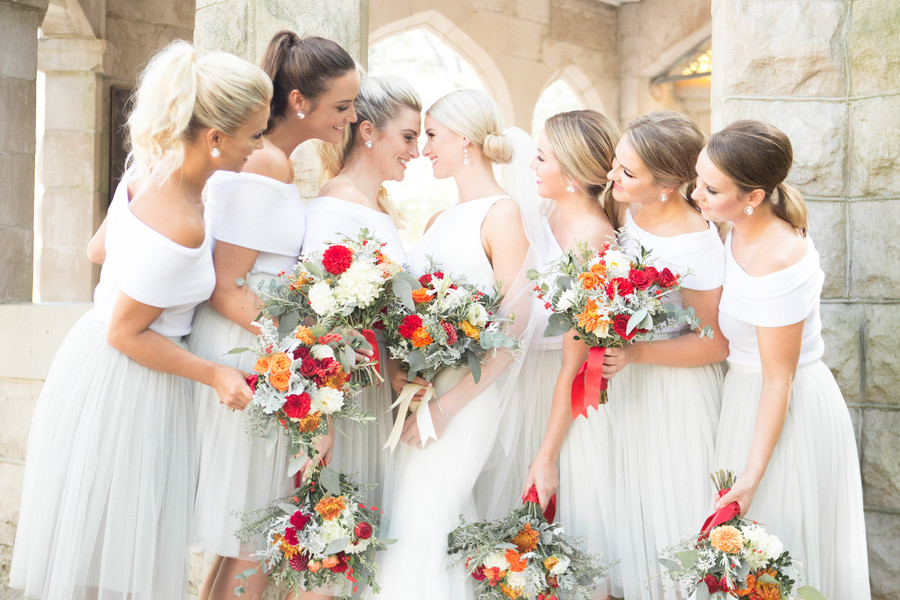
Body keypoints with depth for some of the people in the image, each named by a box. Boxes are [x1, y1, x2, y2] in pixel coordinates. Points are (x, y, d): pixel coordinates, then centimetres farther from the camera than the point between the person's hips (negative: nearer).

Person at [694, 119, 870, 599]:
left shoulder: (777, 264, -31)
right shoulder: (745, 226, -5)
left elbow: (779, 380, -24)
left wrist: (750, 478, -19)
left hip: (788, 410, -9)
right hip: (743, 385, 9)